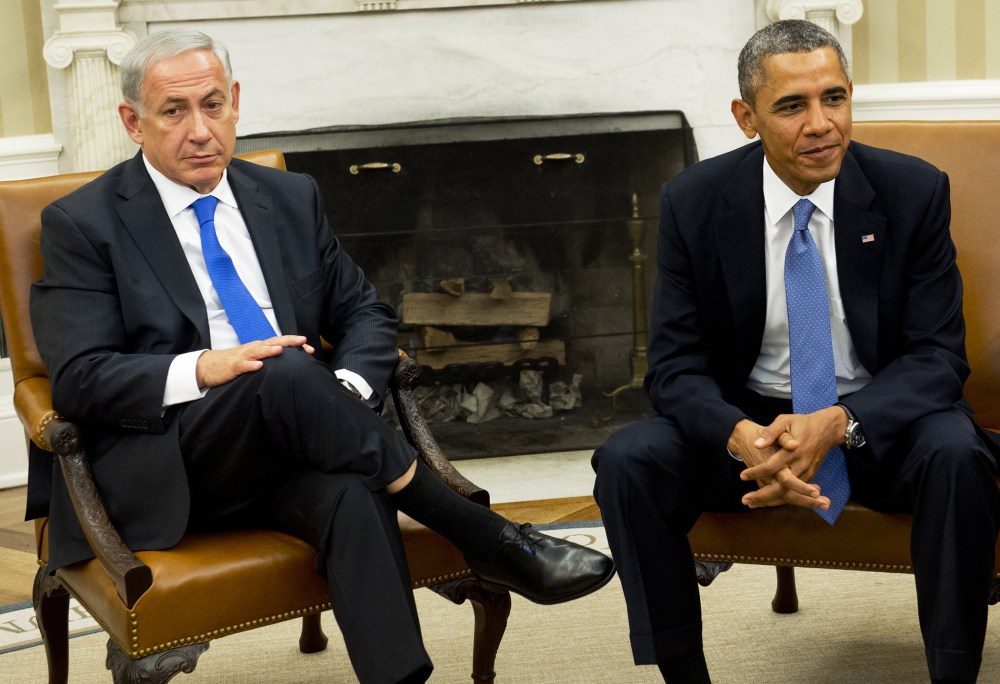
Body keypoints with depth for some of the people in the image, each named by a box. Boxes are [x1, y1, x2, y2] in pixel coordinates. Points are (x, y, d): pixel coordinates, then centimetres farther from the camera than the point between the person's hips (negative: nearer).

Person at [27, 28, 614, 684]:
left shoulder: (290, 198, 16)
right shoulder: (82, 224, 2)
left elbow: (367, 315, 18)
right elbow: (78, 379, -7)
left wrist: (346, 390, -6)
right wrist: (204, 369, -24)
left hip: (284, 452, 4)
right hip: (165, 469, -3)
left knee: (354, 497, -33)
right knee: (288, 375, -34)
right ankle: (494, 544, -23)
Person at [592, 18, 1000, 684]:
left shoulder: (914, 191, -9)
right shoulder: (693, 203, -7)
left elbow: (938, 355, -10)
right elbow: (675, 364, -8)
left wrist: (837, 425, -30)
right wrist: (743, 437, -31)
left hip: (879, 420, -1)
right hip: (747, 421, 1)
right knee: (626, 461, -24)